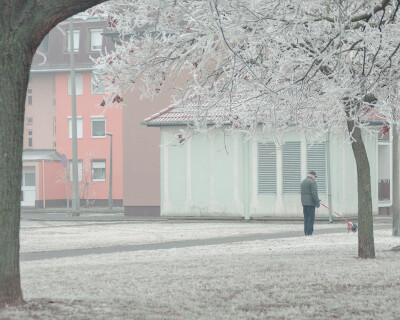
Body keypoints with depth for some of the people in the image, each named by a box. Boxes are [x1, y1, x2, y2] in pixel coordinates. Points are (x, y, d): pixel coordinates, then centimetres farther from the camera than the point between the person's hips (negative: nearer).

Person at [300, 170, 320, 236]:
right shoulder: (312, 182, -10)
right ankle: (309, 232, -9)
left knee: (306, 218, 12)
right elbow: (314, 193, -16)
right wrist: (317, 202, -13)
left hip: (304, 203, 8)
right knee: (311, 218, -5)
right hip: (311, 202, -8)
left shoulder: (303, 182, 16)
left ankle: (306, 232, 12)